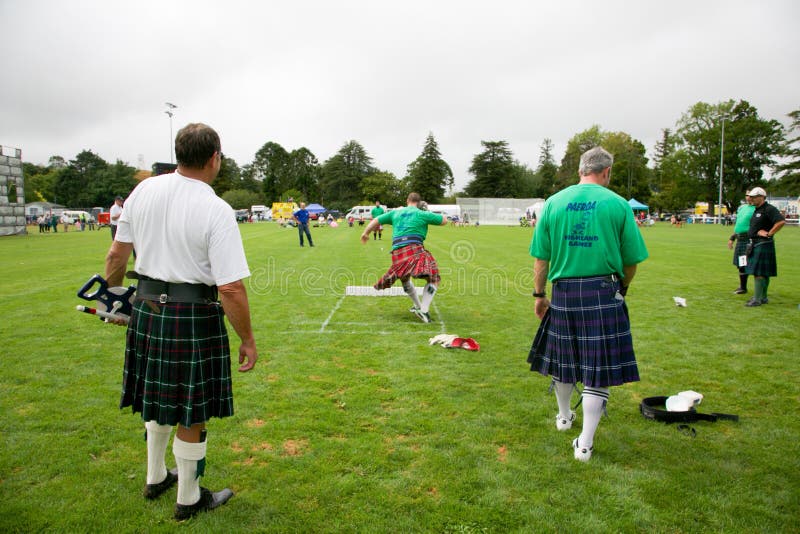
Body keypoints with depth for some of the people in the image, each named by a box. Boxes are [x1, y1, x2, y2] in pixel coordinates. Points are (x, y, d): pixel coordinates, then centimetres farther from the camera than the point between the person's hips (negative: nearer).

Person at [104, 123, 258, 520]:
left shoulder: (144, 190, 0)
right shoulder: (216, 210, -18)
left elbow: (116, 255, 7)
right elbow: (231, 288, -21)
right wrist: (247, 340, -11)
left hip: (146, 308, 7)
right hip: (193, 315, -6)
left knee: (158, 400, 26)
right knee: (191, 414, 11)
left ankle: (156, 478, 47)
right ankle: (188, 499, 30)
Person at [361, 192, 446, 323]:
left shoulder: (395, 213, 20)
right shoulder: (422, 214, 7)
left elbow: (376, 220, 24)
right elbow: (444, 221, 14)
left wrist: (365, 233, 39)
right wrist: (428, 212, 25)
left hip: (397, 252, 5)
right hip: (414, 250, -5)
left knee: (405, 278, 30)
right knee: (433, 278, -3)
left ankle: (418, 306, 40)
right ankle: (424, 310, -19)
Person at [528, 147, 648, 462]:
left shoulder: (553, 202, 2)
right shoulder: (618, 205, -3)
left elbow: (541, 259, 2)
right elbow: (631, 261, 1)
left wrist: (539, 295, 11)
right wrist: (623, 287, 20)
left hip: (563, 292, 3)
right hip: (603, 292, -3)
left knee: (563, 356, 20)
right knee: (598, 367, 4)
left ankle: (564, 417, 41)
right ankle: (585, 444, 7)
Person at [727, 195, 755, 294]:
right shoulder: (741, 207, 18)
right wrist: (732, 238, 22)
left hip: (750, 240, -8)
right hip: (740, 240, 8)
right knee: (740, 264, 13)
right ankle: (742, 286, 23)